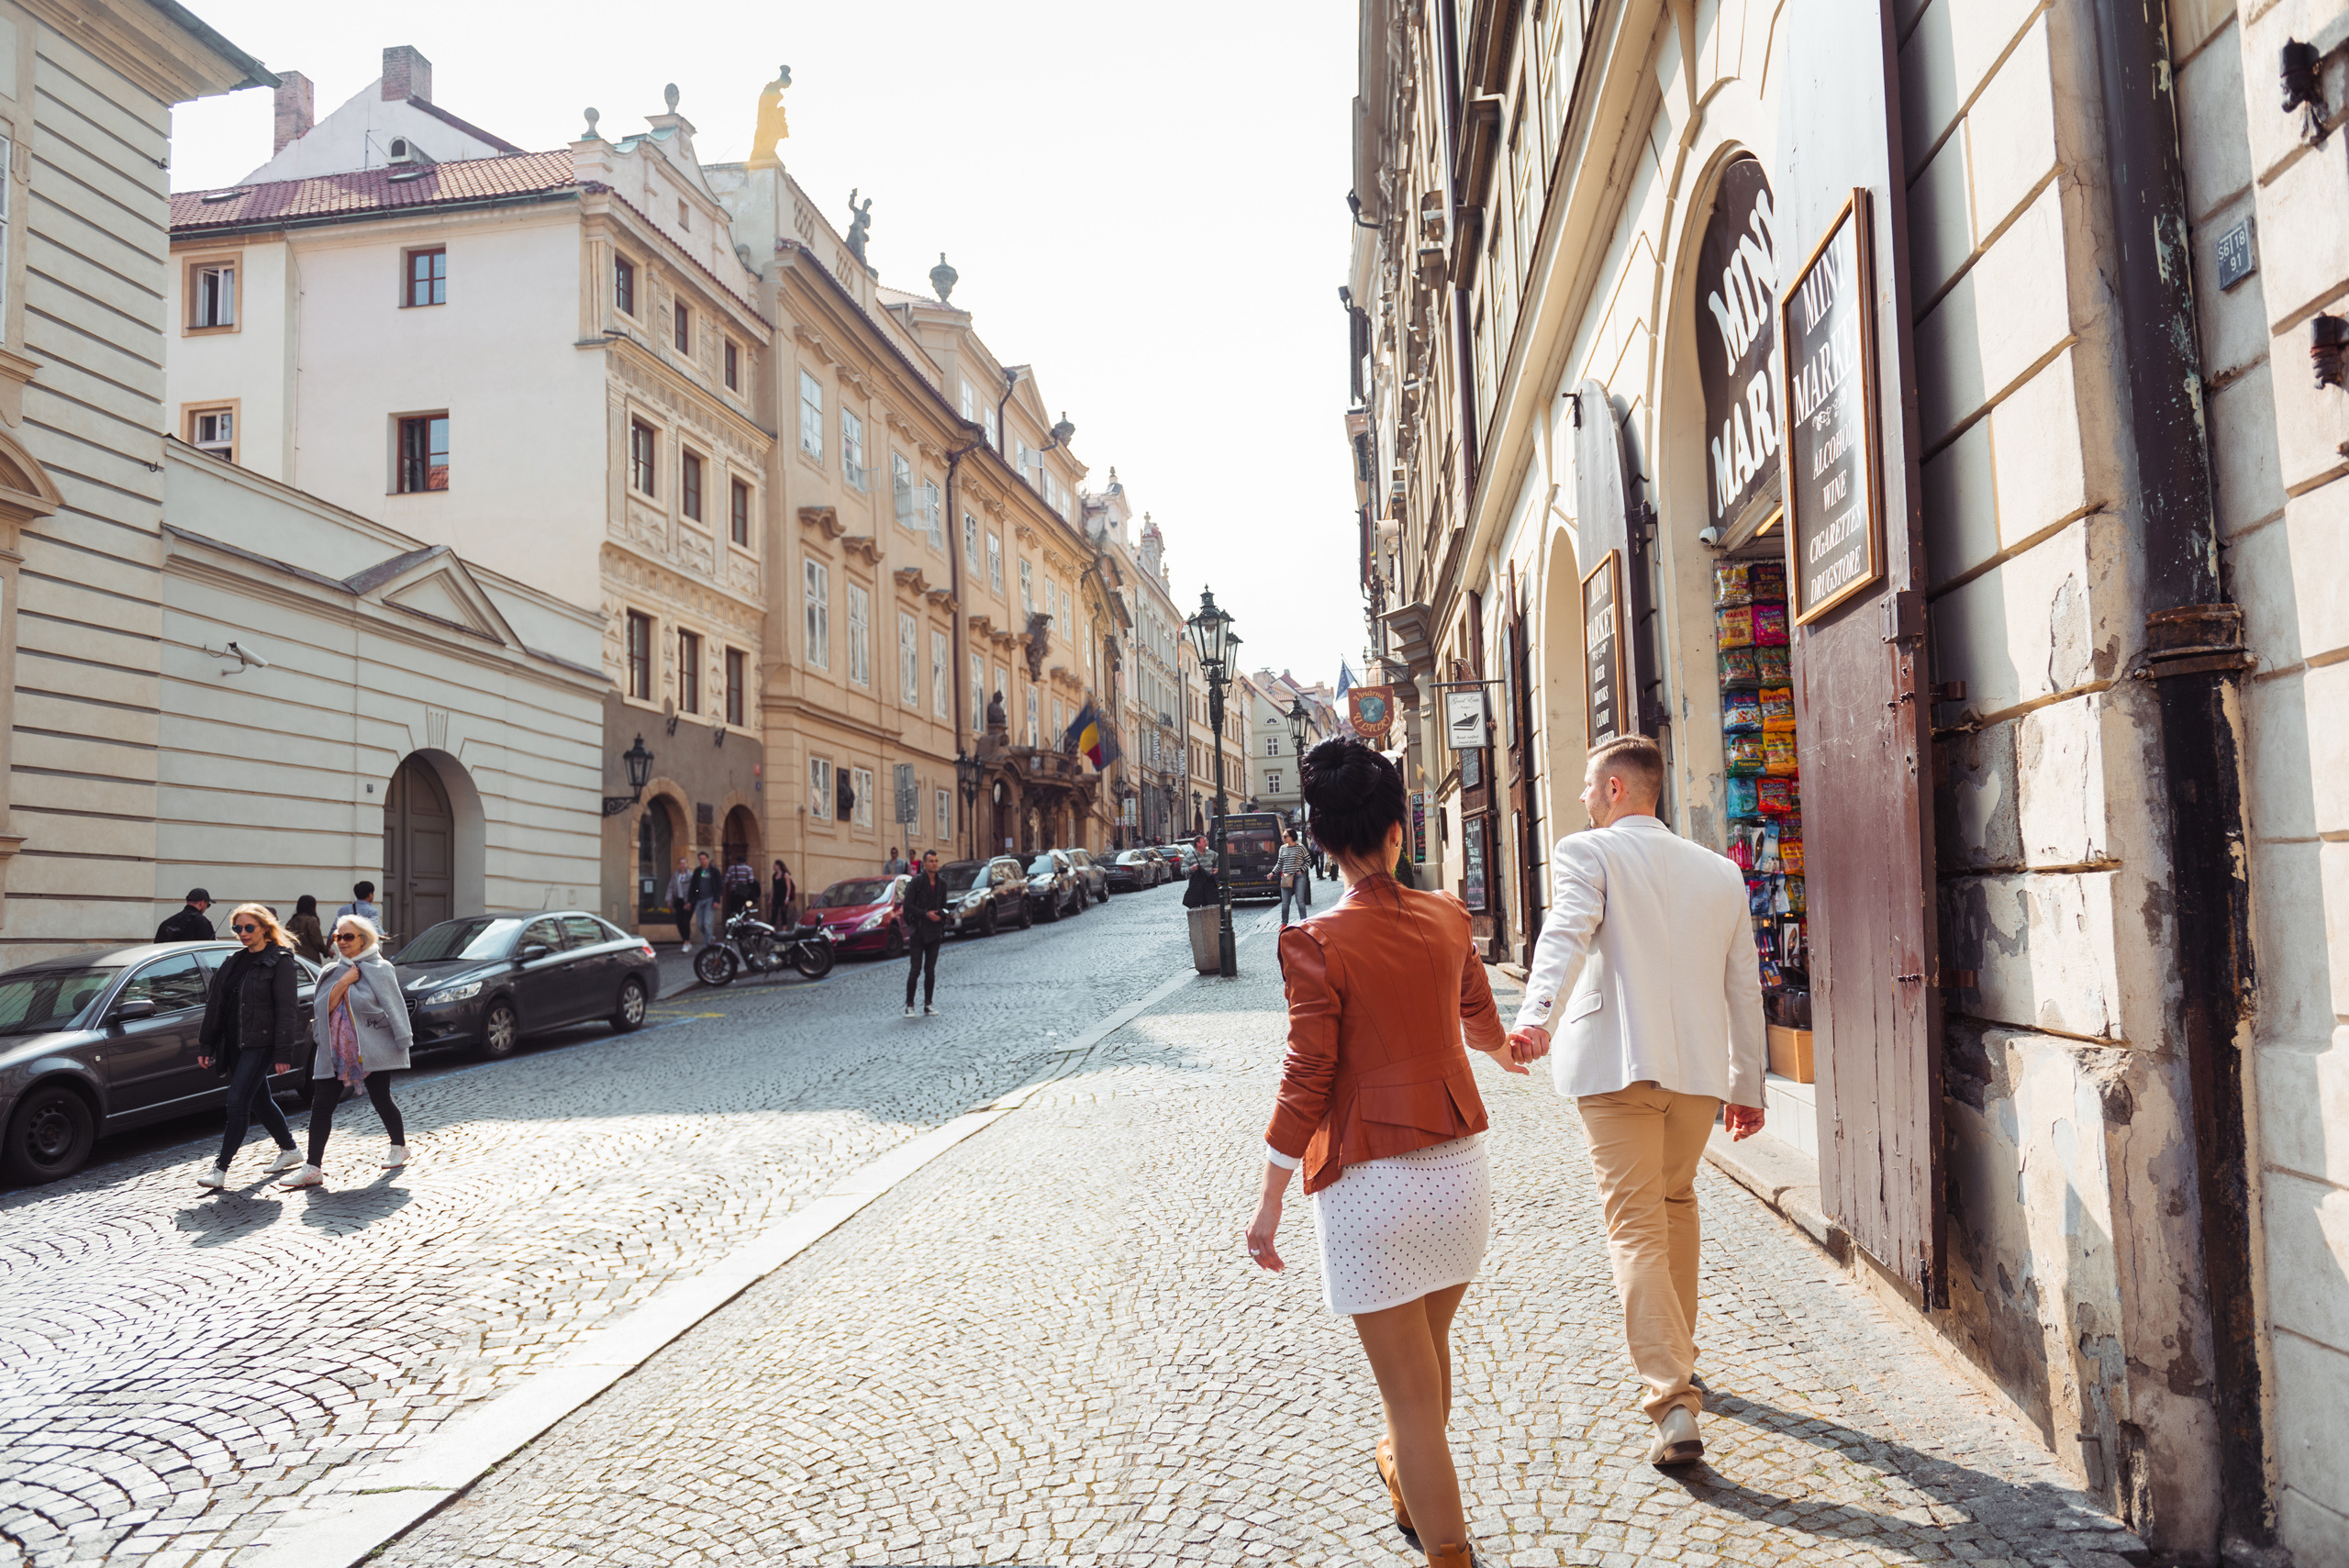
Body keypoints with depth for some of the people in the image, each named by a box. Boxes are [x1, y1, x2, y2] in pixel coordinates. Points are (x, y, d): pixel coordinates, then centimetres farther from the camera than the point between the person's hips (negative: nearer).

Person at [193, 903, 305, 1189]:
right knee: (259, 1101, 15)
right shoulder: (234, 962, 14)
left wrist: (283, 1053, -16)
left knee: (237, 1102, -11)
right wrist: (206, 1046, 11)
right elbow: (215, 1004, 16)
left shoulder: (280, 962, -8)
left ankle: (221, 1168, -8)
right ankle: (290, 1149, 28)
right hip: (233, 1044, 8)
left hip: (260, 1044, -8)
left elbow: (286, 1010, -12)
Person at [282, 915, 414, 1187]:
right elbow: (324, 1007, 3)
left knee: (381, 1100, 3)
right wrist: (343, 983, -11)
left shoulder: (379, 970, -4)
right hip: (335, 1050, 5)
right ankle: (313, 1168, -2)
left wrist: (403, 1042, -8)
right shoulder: (332, 972, 12)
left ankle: (399, 1146, 28)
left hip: (372, 1049, -5)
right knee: (321, 1105, -3)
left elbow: (394, 1006, -5)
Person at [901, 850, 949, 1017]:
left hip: (934, 932, 4)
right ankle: (909, 1005, 2)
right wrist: (926, 914, -17)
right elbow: (908, 905, -9)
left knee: (930, 970, 5)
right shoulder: (916, 882, -6)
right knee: (915, 969, -6)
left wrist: (943, 928, 11)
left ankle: (928, 1005, 11)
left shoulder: (942, 883, 9)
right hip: (918, 930, -4)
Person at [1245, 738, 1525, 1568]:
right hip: (1460, 1171, 6)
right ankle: (1407, 1480, 54)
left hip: (1372, 1185, -6)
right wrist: (1505, 1049, 44)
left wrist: (1268, 1202, -5)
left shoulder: (1319, 942, -16)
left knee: (1411, 1393, 6)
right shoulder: (1446, 918, 1)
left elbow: (1306, 1084, -15)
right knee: (1431, 1348, 28)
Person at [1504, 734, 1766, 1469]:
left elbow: (1566, 936, -22)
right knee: (1675, 1202, 25)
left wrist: (1537, 1016, -37)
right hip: (1699, 1069, 5)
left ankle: (1674, 1403, -10)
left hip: (1618, 1068, -5)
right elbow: (1744, 988, 17)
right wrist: (1747, 1087, 23)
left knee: (1635, 1227, -2)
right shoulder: (1721, 870, 14)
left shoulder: (1586, 853, -2)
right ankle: (1676, 1354, 40)